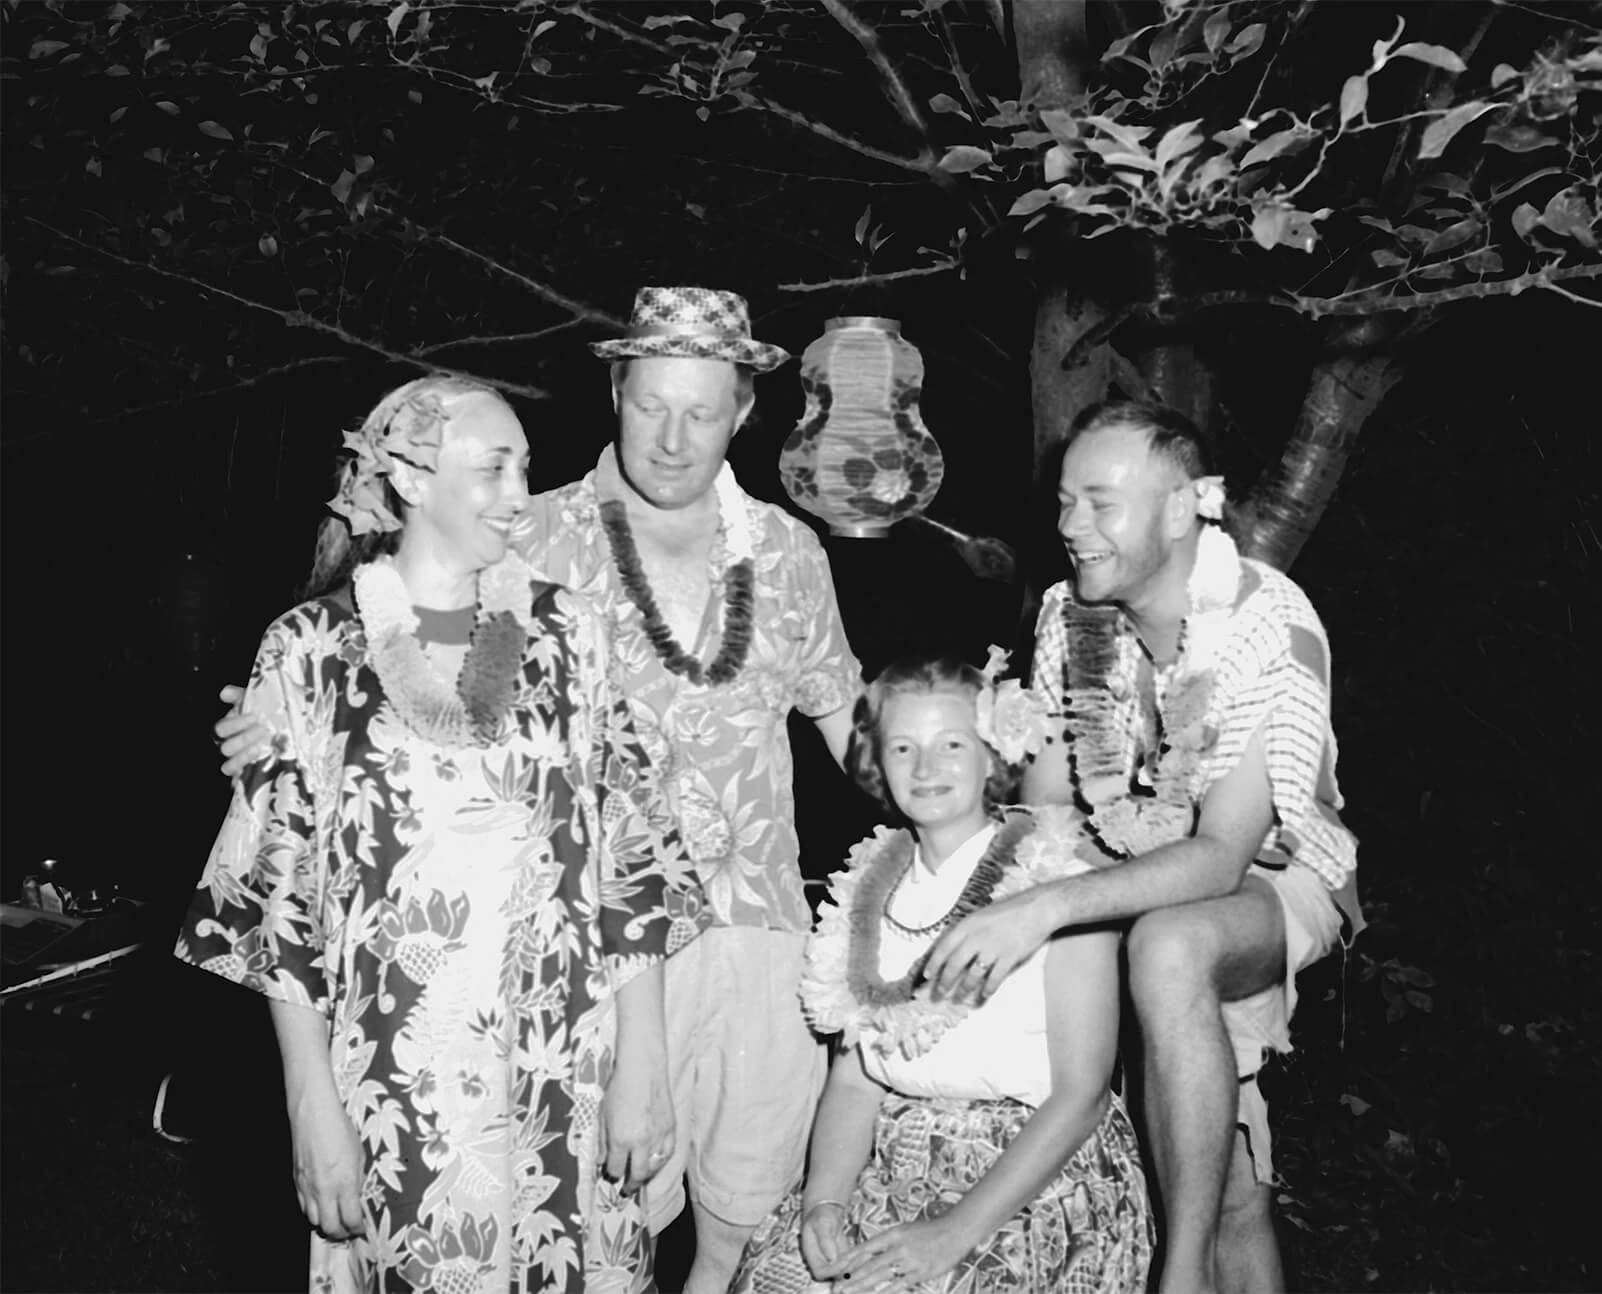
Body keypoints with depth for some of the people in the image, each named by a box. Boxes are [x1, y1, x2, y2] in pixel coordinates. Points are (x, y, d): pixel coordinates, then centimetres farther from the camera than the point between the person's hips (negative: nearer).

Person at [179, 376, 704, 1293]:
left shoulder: (568, 632, 1)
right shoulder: (310, 651, -4)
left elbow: (636, 856, 1)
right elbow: (275, 891, -2)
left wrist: (643, 1063, -2)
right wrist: (314, 1106, -6)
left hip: (566, 1080, 2)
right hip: (394, 1092, -1)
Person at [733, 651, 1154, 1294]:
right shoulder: (874, 885, 7)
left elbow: (1080, 1094, -12)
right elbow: (855, 1075, 7)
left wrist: (955, 1232, -17)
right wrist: (825, 1199, -10)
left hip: (1040, 1177, -4)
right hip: (894, 1167, 4)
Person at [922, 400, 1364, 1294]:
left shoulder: (1270, 630, -25)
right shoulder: (1070, 615, -5)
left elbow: (1220, 857, -30)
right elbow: (1042, 803, 2)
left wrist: (1048, 908, -40)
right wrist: (989, 911, -14)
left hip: (1271, 881, -5)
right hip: (1136, 878, 5)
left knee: (1168, 946, -37)